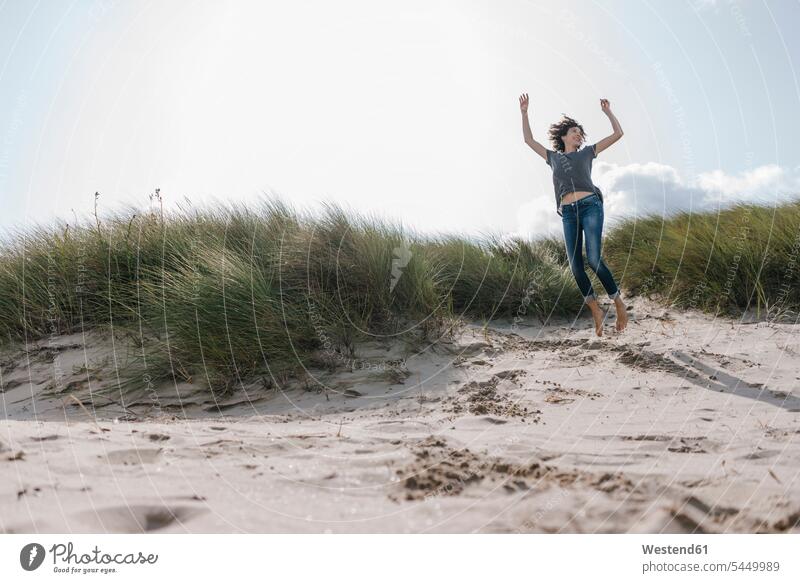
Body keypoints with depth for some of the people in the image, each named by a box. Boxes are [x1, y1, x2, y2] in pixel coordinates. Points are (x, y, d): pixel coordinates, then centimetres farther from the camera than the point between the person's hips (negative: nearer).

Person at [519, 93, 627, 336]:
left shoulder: (587, 152, 20)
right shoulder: (553, 157, 24)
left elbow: (618, 134, 19)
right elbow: (528, 139, 26)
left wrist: (608, 112, 17)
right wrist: (524, 112, 20)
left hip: (590, 205, -2)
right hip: (568, 213, 2)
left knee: (593, 259, -17)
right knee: (575, 266, -6)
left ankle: (619, 303, -4)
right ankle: (595, 310, 5)